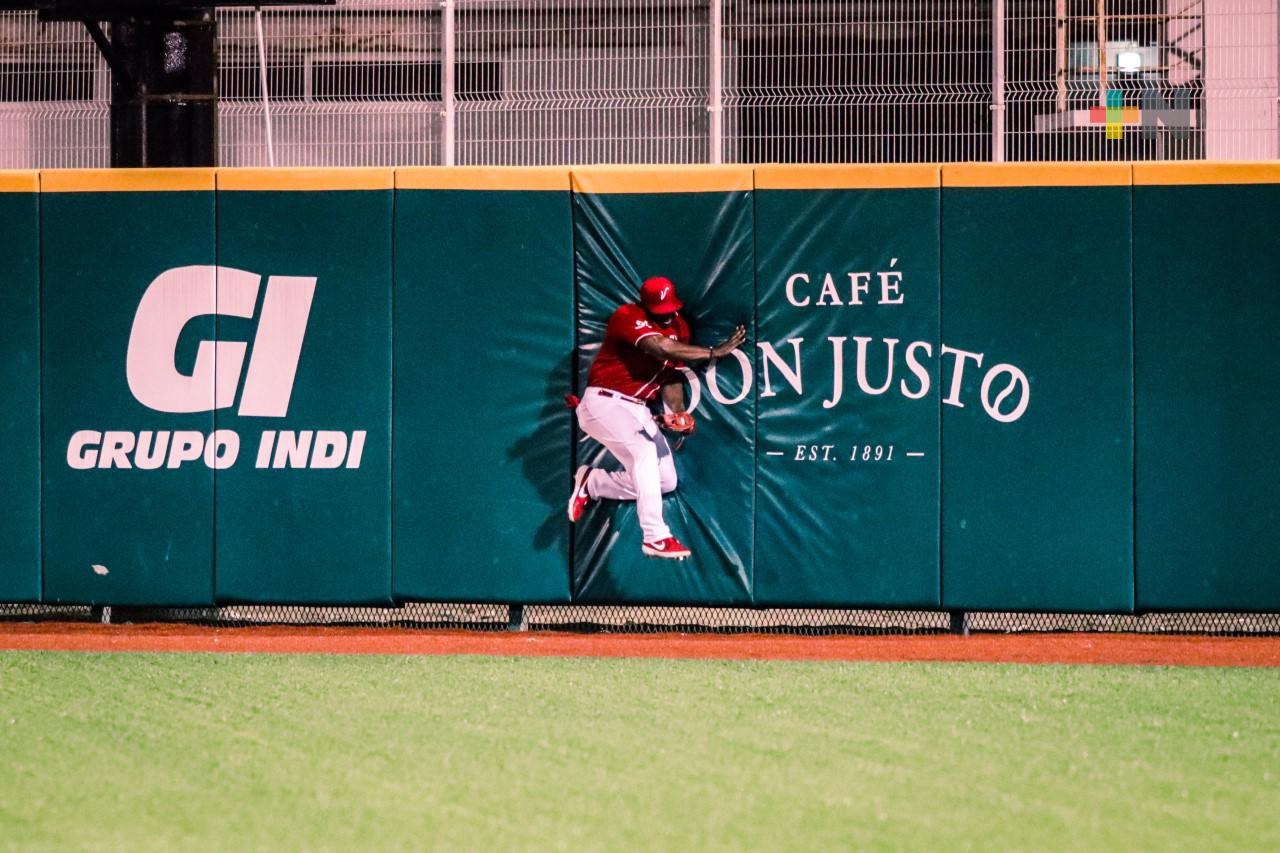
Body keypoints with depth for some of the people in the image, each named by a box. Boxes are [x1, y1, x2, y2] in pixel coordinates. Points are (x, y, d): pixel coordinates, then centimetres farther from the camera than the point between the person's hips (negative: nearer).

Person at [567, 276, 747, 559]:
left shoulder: (678, 327, 5)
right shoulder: (629, 317, -19)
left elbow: (671, 374, 6)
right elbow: (661, 348, -35)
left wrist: (677, 411, -13)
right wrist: (714, 352, -34)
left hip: (637, 409, 8)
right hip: (604, 402, -8)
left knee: (665, 481, 3)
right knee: (644, 451, -31)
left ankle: (590, 484, 21)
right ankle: (655, 538, -33)